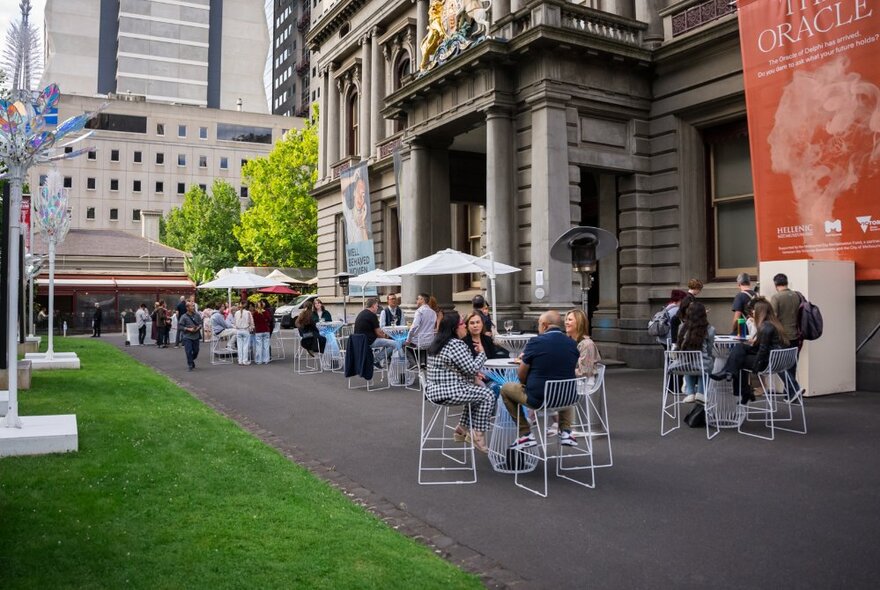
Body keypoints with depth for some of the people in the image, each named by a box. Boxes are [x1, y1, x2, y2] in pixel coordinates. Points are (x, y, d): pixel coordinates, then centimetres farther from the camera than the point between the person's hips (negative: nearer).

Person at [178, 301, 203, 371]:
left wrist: (198, 327, -11)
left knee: (196, 351, 11)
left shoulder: (197, 315, 0)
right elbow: (179, 326, -9)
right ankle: (190, 365, 7)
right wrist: (188, 329, -16)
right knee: (189, 351, -6)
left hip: (196, 336, 4)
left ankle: (191, 360, 39)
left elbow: (200, 323, 10)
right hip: (187, 337, -4)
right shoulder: (184, 317, -10)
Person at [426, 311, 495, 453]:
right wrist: (481, 353, 0)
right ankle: (478, 437, 2)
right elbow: (472, 368, -16)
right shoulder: (456, 344, -18)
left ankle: (462, 429, 26)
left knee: (478, 392, 24)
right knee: (488, 395, -3)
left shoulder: (439, 343, 14)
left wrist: (474, 375, 13)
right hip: (448, 392, -10)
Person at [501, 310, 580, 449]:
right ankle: (566, 431, 23)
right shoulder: (572, 344, 1)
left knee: (505, 389, 19)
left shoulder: (536, 342, -13)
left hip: (538, 399, -5)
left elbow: (521, 375, -7)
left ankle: (526, 434, 14)